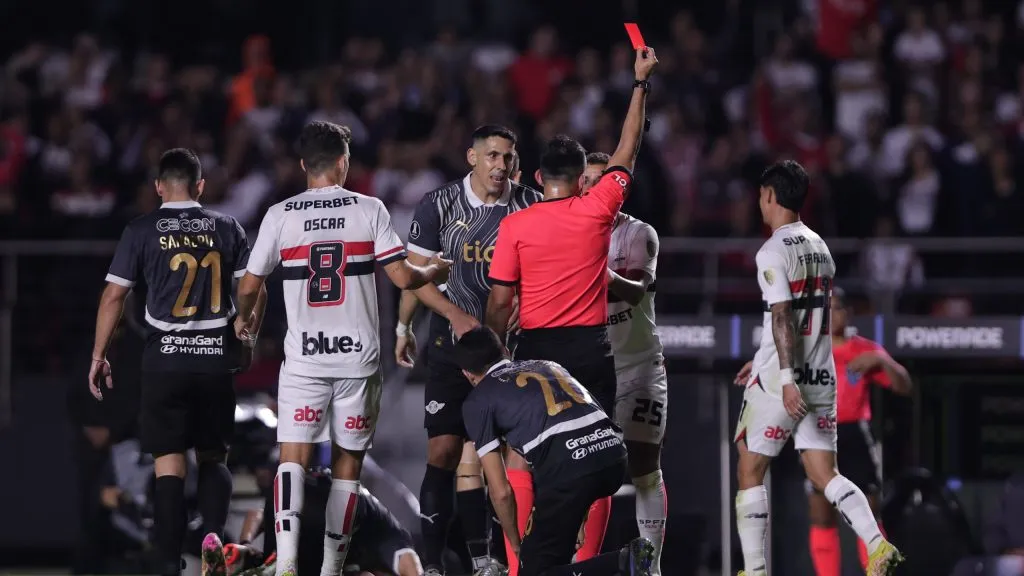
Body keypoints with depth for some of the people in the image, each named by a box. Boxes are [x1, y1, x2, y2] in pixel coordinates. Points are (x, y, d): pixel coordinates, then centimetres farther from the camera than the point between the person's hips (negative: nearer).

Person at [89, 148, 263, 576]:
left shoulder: (142, 230, 0)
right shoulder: (227, 229, 5)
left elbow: (113, 296, -1)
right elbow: (255, 291, 4)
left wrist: (98, 356, 6)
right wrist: (246, 343, 20)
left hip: (165, 359, -2)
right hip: (216, 358, 2)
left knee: (168, 461, 0)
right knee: (213, 456, 17)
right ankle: (213, 535, -4)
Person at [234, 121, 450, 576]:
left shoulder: (280, 215, 1)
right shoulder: (369, 210, -1)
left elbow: (250, 286, 7)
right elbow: (403, 278, -4)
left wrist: (242, 320, 30)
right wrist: (435, 269, 18)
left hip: (303, 357, 0)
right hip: (359, 355, 0)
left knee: (293, 457, -4)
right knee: (348, 461, 12)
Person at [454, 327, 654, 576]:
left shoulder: (477, 401, 14)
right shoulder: (547, 366, 32)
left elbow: (501, 491, 11)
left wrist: (516, 544, 29)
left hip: (567, 466, -7)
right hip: (613, 454, 7)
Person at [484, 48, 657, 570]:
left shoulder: (515, 226, -4)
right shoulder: (597, 211, -1)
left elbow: (501, 302, -3)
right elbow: (626, 154, 12)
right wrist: (640, 83, 21)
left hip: (536, 349, -1)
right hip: (591, 347, 1)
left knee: (521, 458, 3)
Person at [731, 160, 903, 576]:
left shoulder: (774, 252, -11)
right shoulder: (819, 247, 14)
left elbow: (783, 317, -20)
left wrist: (785, 378, -25)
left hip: (780, 381, -7)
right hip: (821, 377, 7)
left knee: (750, 471, 6)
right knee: (824, 474, 5)